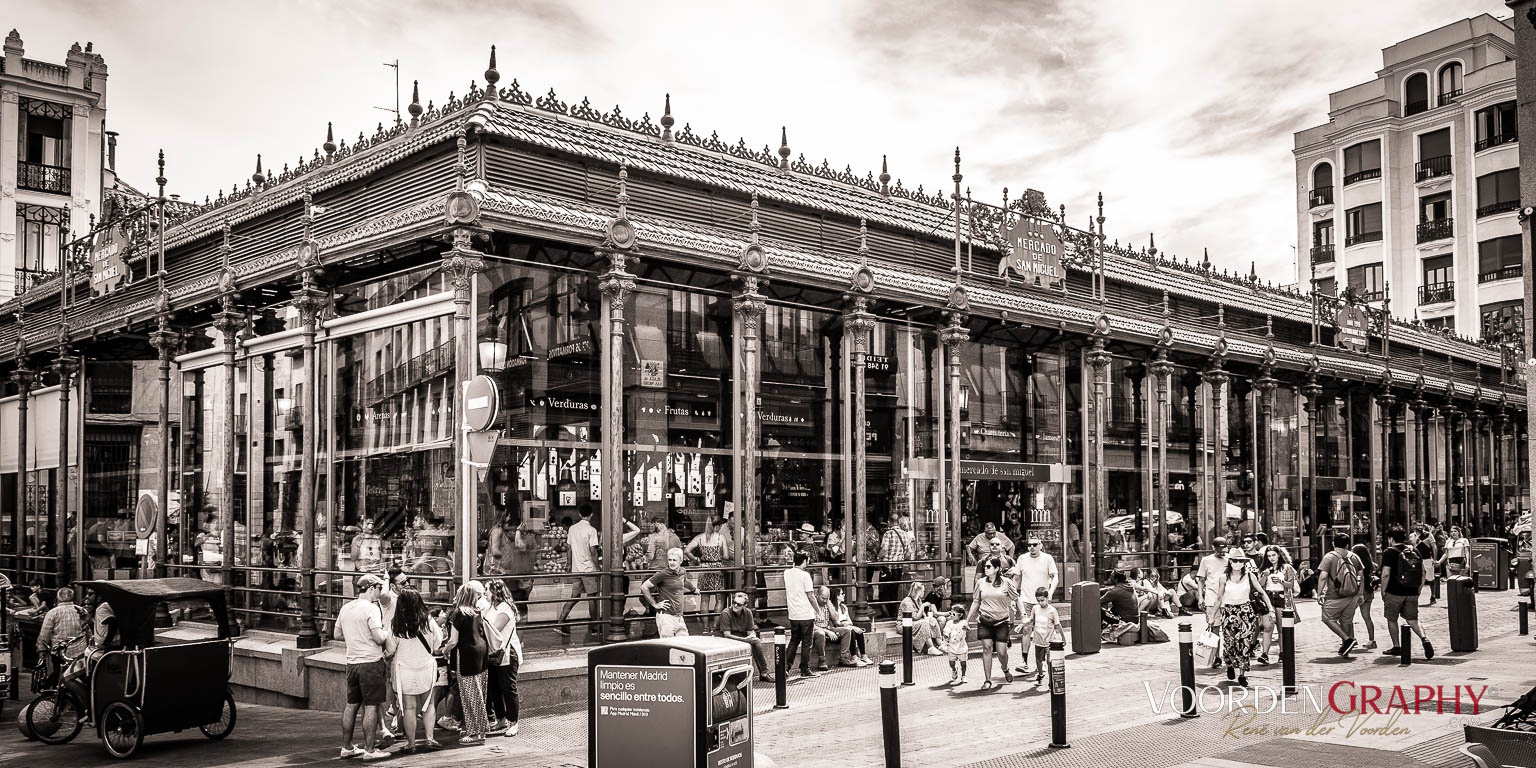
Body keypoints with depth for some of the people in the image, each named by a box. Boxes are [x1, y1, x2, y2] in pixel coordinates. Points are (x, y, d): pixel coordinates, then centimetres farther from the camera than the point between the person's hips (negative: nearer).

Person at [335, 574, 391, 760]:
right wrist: (387, 632, 0)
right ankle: (369, 750, 0)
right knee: (371, 706, -2)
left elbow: (337, 635, 18)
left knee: (351, 705, 15)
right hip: (371, 662, -7)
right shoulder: (371, 608, -14)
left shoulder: (345, 608, 9)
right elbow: (379, 638, -20)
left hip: (352, 662, 7)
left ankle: (347, 747, 22)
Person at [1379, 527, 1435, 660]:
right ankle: (1424, 638, -16)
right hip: (1412, 593, 5)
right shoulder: (1414, 551, 10)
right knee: (1412, 620, 9)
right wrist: (1419, 588, 16)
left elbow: (1386, 574, -16)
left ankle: (1396, 647, 15)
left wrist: (1383, 591, -7)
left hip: (1394, 593, -5)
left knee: (1392, 620, 11)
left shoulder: (1389, 553, -9)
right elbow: (1423, 571, 10)